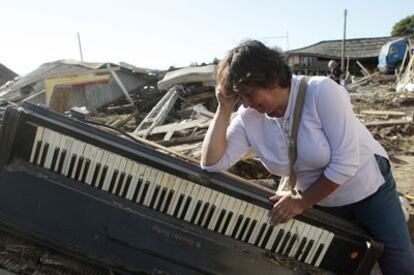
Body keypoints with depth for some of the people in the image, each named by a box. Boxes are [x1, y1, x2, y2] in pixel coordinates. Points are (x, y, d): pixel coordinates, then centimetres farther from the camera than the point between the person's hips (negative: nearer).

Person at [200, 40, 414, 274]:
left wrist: (303, 202, -20)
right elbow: (212, 164, -21)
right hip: (322, 203, 3)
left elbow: (345, 163, -28)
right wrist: (225, 109, -25)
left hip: (370, 188, -3)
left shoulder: (321, 91, -29)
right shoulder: (249, 118, -16)